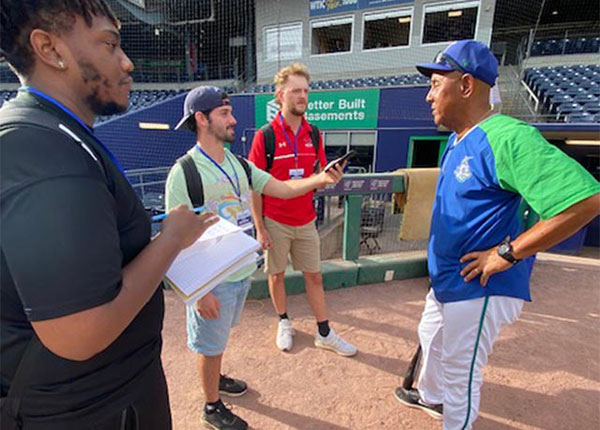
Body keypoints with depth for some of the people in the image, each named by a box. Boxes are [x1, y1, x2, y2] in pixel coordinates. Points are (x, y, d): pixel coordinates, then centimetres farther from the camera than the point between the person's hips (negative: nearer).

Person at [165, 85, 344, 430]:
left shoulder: (240, 164, 2)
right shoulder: (184, 173, -19)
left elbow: (281, 188, 0)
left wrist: (320, 179, -16)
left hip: (243, 270, 7)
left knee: (221, 334, 27)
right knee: (211, 343, 14)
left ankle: (216, 378, 52)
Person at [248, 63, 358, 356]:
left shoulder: (314, 134, 4)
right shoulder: (265, 136, -9)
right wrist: (260, 228, -10)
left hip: (306, 221, 4)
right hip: (275, 222, -3)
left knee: (314, 277, 11)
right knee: (276, 275, 13)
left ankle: (324, 333, 27)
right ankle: (284, 323, 37)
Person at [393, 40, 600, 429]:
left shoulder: (506, 138, -26)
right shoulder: (457, 140, 6)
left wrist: (507, 253, -26)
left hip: (480, 291, -10)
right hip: (447, 280, 10)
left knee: (459, 373, 10)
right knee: (431, 339, 30)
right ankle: (430, 396, 57)